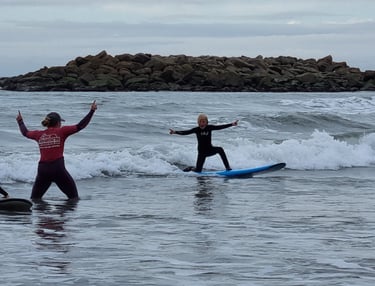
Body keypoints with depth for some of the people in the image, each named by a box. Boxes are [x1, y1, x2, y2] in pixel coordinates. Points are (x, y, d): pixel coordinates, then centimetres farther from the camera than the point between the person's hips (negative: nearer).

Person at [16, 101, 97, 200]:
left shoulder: (39, 134, 11)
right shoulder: (61, 131, 0)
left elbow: (25, 133, 30)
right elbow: (80, 126, -2)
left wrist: (20, 121, 49)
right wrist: (91, 111, 4)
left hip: (43, 169, 3)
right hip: (58, 169, -3)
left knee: (34, 199, 13)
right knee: (74, 197, 8)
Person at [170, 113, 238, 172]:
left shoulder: (209, 127, -4)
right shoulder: (196, 129, -8)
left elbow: (220, 127, -8)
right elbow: (186, 132, -14)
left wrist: (231, 124, -16)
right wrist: (175, 132, -28)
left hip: (210, 149, 1)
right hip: (202, 152, -1)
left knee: (220, 149, -30)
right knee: (198, 171, -4)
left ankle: (227, 167, -25)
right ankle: (191, 169, 33)